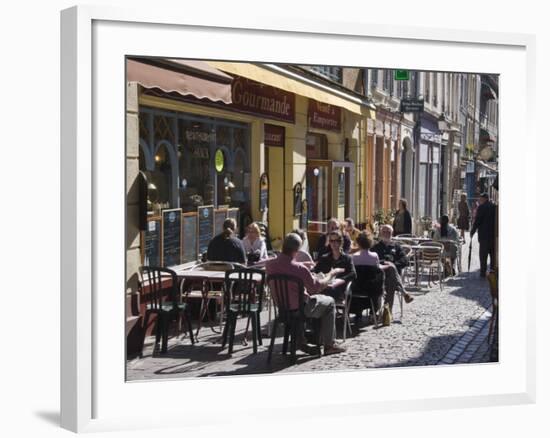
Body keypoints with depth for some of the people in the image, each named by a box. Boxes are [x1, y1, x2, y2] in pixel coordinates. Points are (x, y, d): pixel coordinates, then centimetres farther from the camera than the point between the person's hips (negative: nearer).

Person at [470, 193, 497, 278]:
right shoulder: (495, 207, 7)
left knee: (483, 254, 0)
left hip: (484, 235, -5)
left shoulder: (481, 207, -9)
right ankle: (493, 271, 15)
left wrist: (472, 232, 0)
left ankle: (483, 272, -2)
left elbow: (477, 221, -11)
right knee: (493, 254, 13)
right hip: (494, 235, 5)